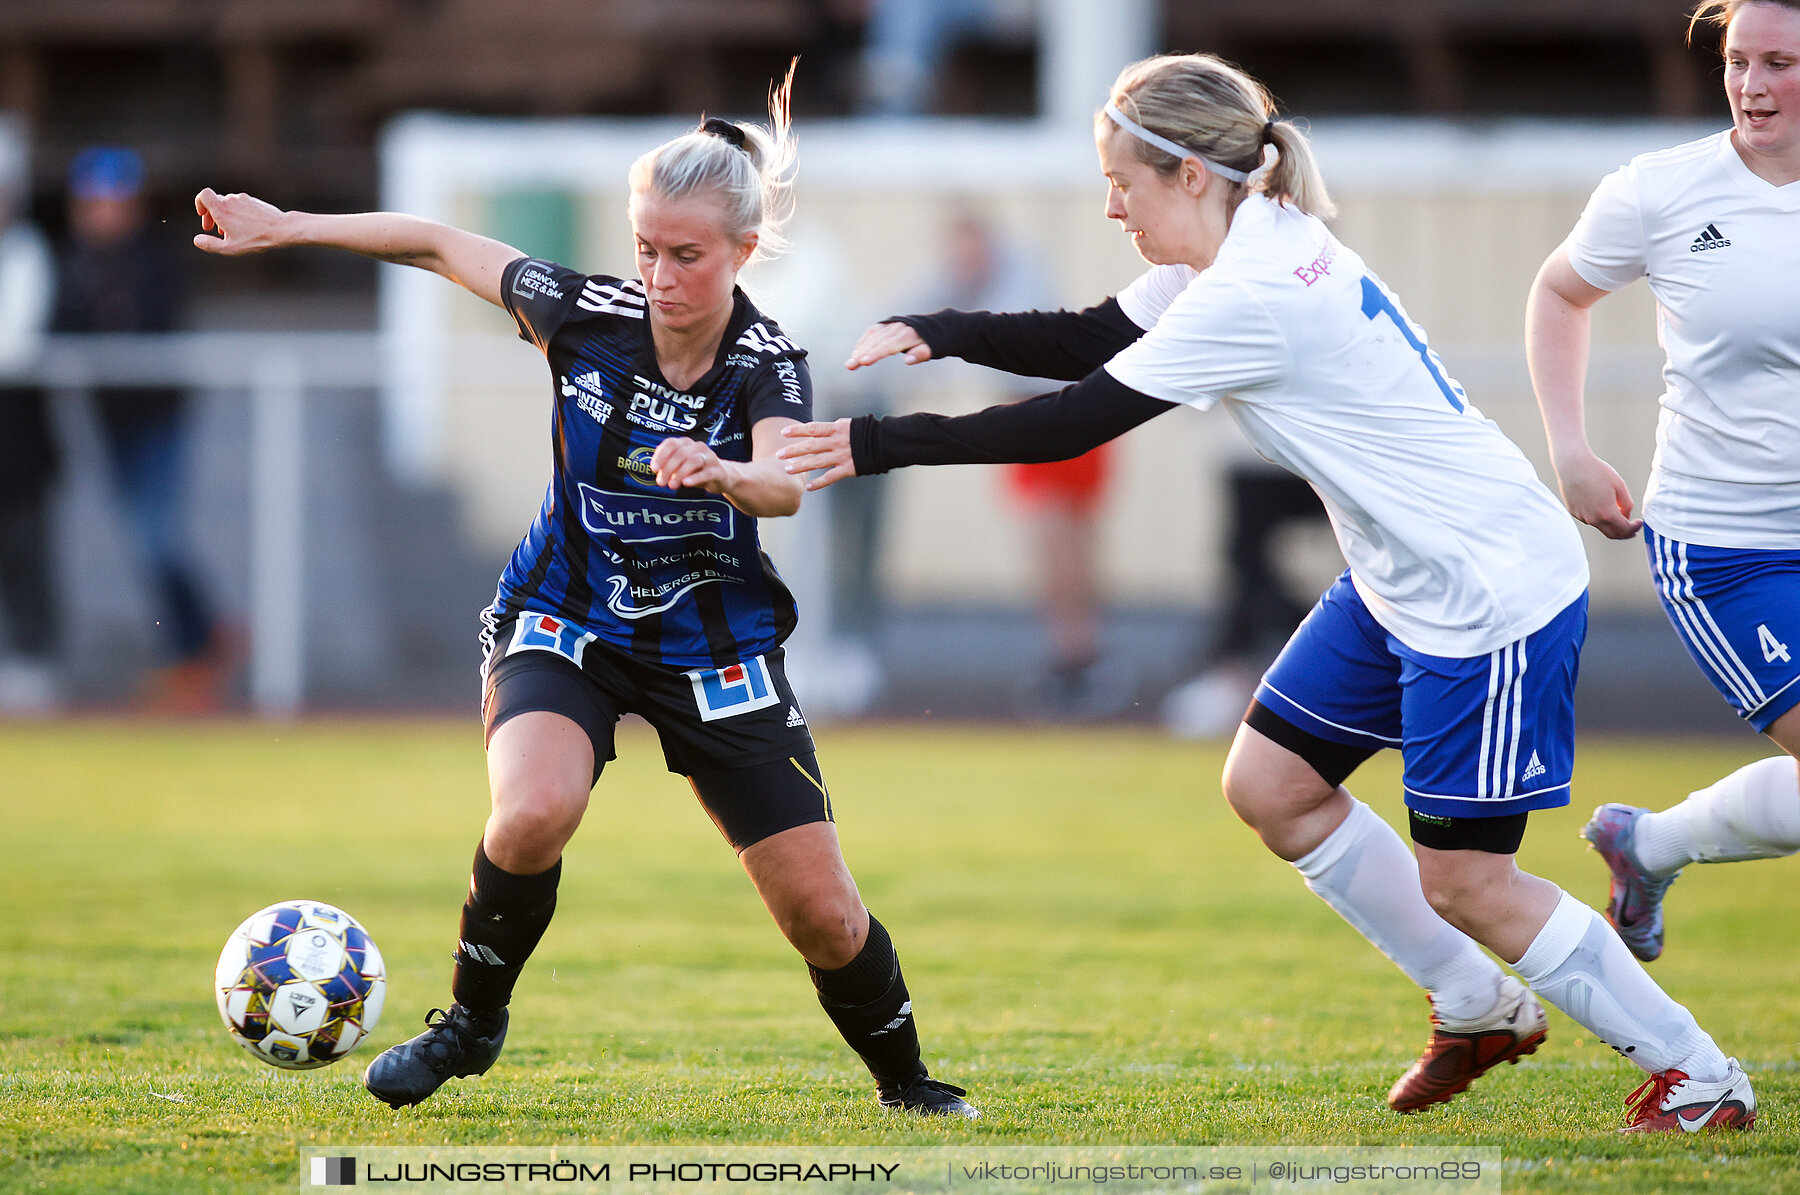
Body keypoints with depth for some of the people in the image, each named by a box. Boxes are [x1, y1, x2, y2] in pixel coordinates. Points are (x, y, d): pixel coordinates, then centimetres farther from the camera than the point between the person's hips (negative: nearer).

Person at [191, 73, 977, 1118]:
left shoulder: (769, 365, -19)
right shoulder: (586, 314, -13)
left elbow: (785, 484, -40)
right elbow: (441, 245, 1)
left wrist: (721, 473, -62)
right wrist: (284, 228, 3)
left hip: (716, 652, 0)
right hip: (566, 628, 0)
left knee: (823, 914, -3)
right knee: (535, 812, -31)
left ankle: (905, 1079, 27)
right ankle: (471, 1025, -6)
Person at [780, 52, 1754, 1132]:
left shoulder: (1258, 296, -25)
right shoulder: (1248, 250, 4)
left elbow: (1072, 424, -24)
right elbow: (1090, 342, 14)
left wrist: (882, 445, -19)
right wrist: (946, 335, -2)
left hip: (1494, 590, -10)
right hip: (1402, 580, 10)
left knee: (1464, 882, -5)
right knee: (1270, 784, 11)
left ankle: (1697, 1073, 9)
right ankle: (1480, 1009, 24)